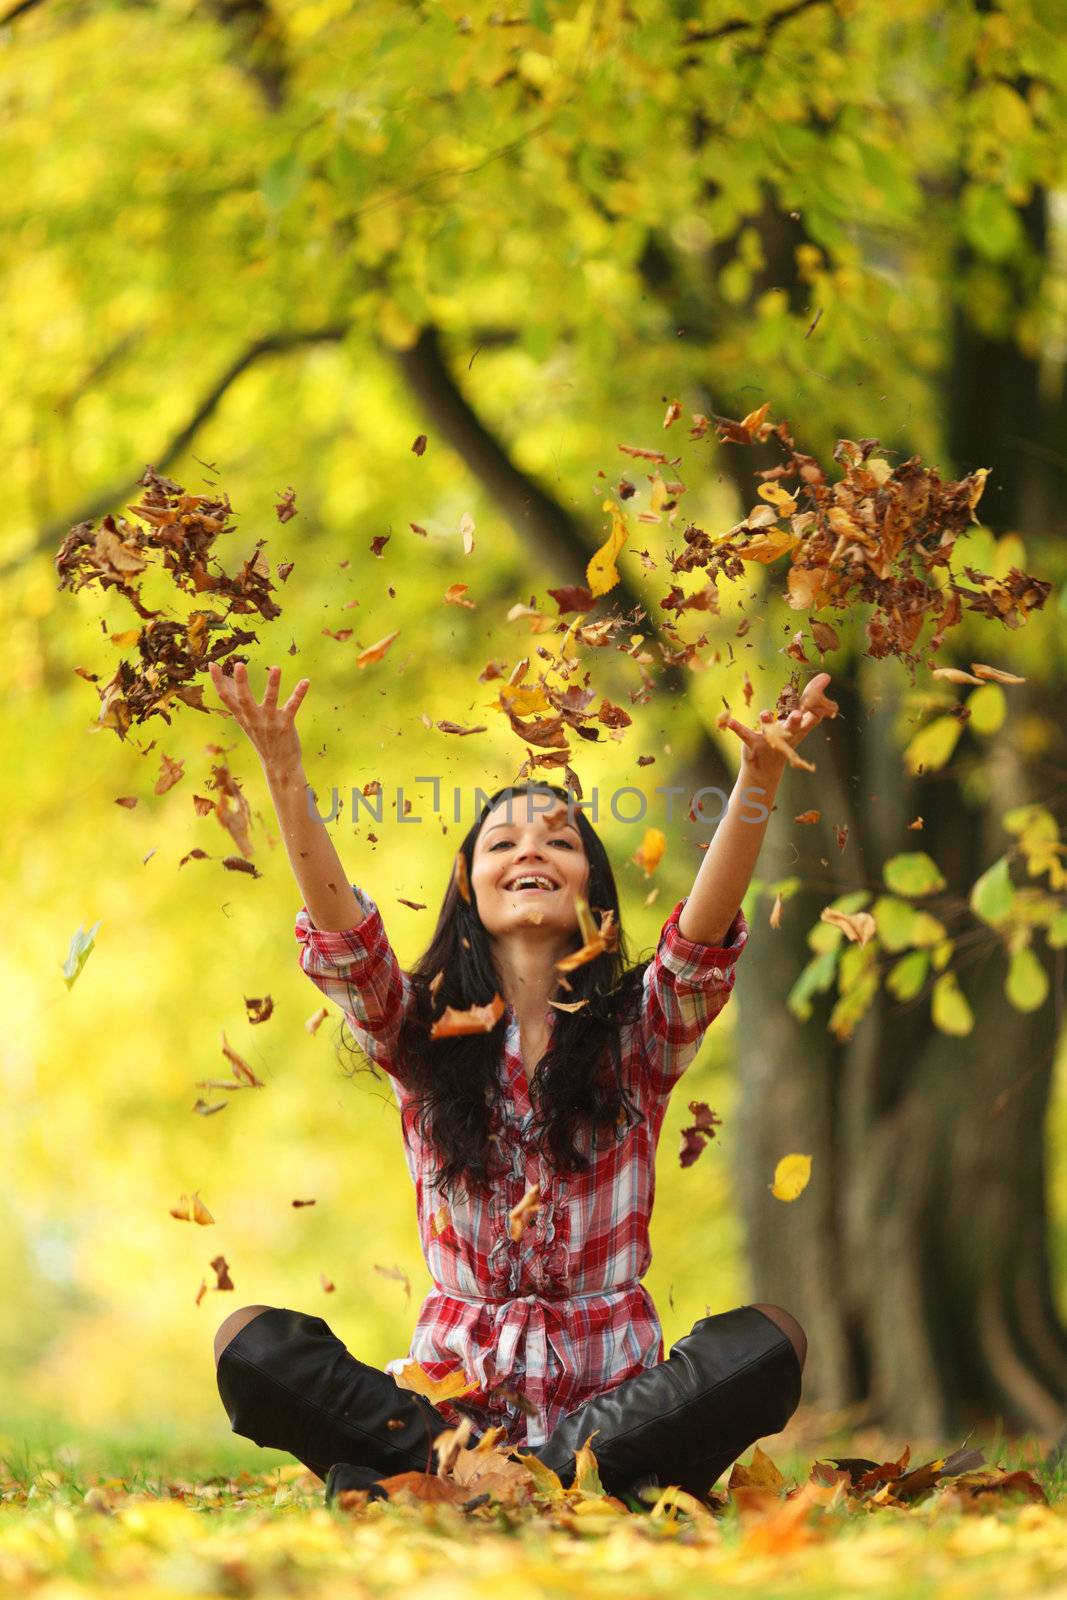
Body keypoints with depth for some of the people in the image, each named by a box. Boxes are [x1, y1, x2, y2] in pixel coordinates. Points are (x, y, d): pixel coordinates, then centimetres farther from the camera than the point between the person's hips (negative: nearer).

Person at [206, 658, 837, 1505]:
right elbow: (343, 942, -10)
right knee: (253, 1345, -23)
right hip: (451, 1392, 1)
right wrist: (285, 779, -25)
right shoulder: (420, 1031, 8)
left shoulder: (640, 1033, 6)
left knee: (766, 1341, -30)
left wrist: (758, 780, -31)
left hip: (612, 1395, 0)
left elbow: (705, 937, -13)